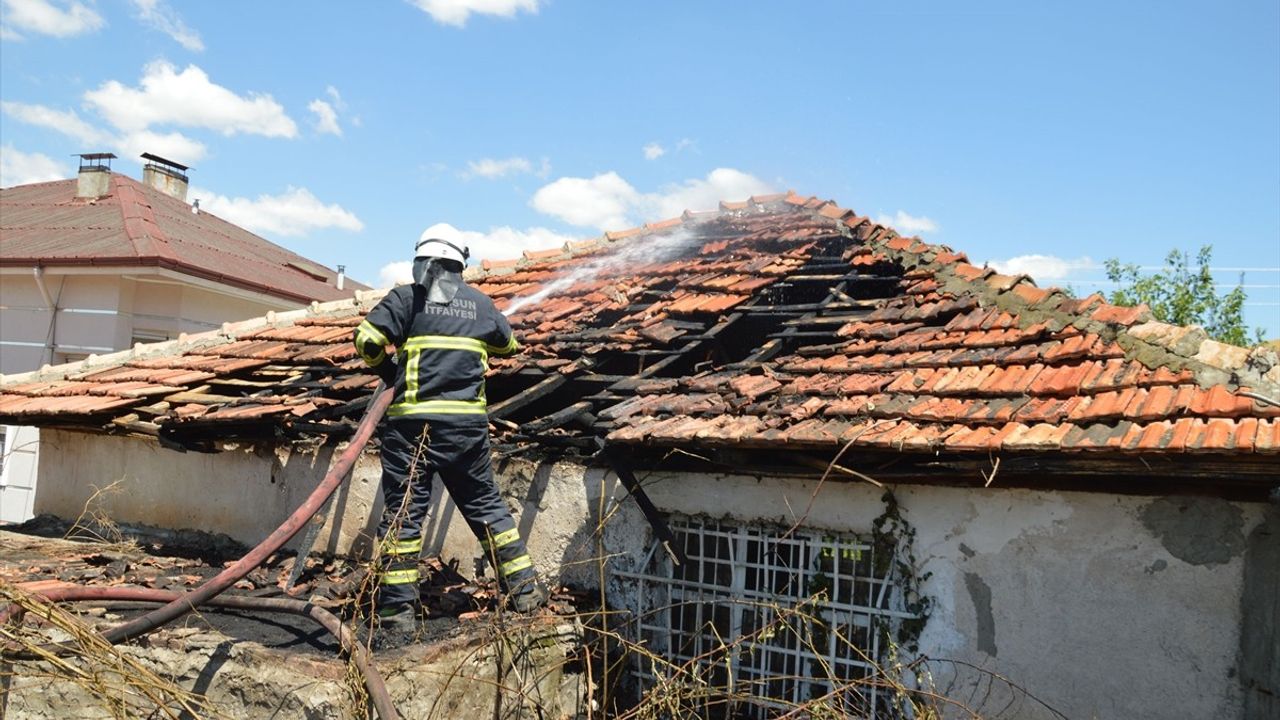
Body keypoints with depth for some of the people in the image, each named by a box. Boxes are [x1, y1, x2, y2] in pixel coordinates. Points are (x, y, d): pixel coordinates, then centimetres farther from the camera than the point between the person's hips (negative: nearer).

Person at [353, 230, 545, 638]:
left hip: (412, 418, -3)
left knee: (403, 510, 3)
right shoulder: (480, 302, 13)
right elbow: (507, 344, 29)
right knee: (485, 504, 14)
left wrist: (389, 374, 11)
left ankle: (398, 607, 3)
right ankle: (523, 589, 17)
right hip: (467, 421, 3)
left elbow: (367, 340, -7)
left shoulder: (407, 297, 2)